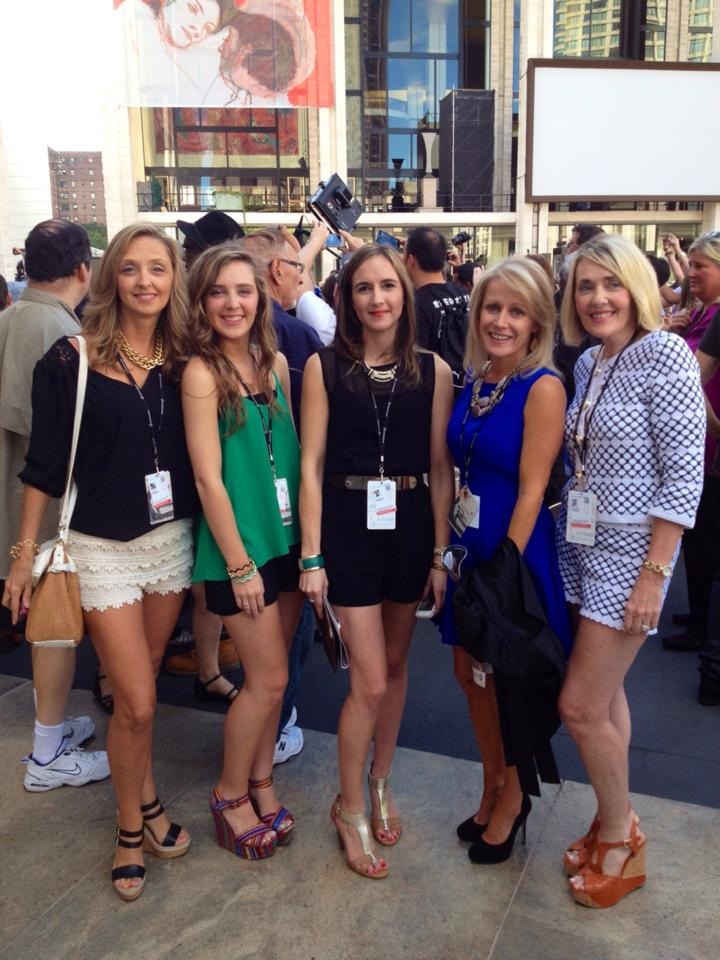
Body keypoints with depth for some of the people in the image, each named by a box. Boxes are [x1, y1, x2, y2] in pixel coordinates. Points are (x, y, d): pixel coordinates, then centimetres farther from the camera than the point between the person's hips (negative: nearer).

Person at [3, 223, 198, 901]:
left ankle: (141, 803, 37)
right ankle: (134, 821, 25)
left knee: (139, 685, 16)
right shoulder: (70, 361, -10)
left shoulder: (181, 359, 1)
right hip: (103, 546, -3)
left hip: (173, 538, 3)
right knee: (135, 701, 0)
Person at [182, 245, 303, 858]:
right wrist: (240, 563, -13)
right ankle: (229, 795, 24)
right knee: (269, 680, 2)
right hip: (239, 546, -6)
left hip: (288, 537, 6)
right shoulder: (202, 372, -13)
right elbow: (209, 478, -15)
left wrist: (307, 538, 8)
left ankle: (261, 782, 34)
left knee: (269, 676, 14)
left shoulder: (275, 362, 6)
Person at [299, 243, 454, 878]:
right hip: (348, 522, -2)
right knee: (370, 680, -1)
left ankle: (381, 783, 38)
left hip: (411, 523, 3)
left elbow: (440, 467, 1)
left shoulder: (433, 371, 0)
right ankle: (350, 808, 22)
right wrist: (311, 557, -8)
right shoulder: (324, 366, -4)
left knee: (396, 664, 15)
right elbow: (312, 464, -5)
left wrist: (440, 552, -1)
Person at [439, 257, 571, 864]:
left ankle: (512, 799, 34)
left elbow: (531, 489, -18)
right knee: (471, 674, 17)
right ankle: (492, 789, 39)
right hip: (469, 547, 7)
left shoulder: (543, 387, -16)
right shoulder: (473, 381, 5)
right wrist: (448, 548, 6)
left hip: (517, 552, -7)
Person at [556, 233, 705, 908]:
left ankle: (621, 839, 21)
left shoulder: (664, 354, -14)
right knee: (604, 693, 16)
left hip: (630, 549, -7)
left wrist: (654, 574, -18)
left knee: (581, 705, -3)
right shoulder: (588, 363, 9)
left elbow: (684, 474, -17)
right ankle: (613, 821, 33)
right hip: (582, 542, 7)